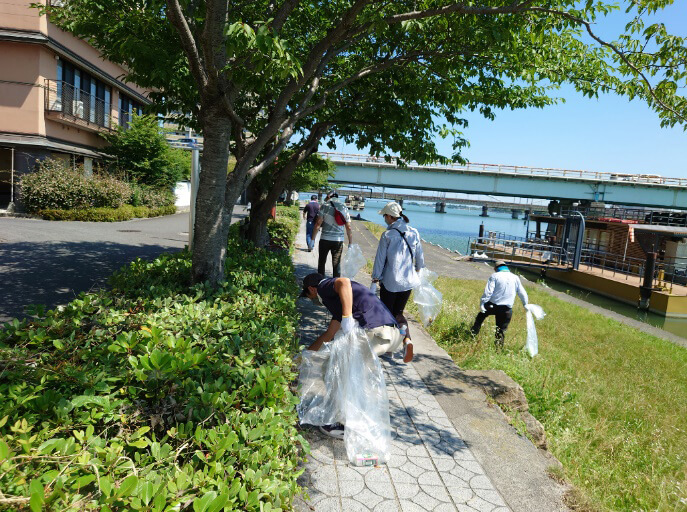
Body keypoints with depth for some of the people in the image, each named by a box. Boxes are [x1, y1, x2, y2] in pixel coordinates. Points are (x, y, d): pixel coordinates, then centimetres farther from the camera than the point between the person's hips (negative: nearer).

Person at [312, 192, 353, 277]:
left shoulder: (324, 206, -3)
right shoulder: (344, 208, 5)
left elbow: (318, 224, -7)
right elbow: (348, 227, 4)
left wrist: (313, 238, -2)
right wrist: (350, 242, 9)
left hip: (325, 239, -2)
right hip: (339, 240, 2)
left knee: (321, 262, 12)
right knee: (336, 264, 6)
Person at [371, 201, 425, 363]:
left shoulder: (387, 235, -12)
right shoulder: (414, 233, 1)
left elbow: (380, 259, -8)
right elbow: (420, 257, 10)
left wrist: (375, 279, 3)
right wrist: (417, 270, 29)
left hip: (390, 282, -5)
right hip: (408, 281, 5)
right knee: (398, 312, 16)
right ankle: (407, 338, -9)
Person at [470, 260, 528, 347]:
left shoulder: (495, 276, -3)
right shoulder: (515, 278, 9)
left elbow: (488, 292, -13)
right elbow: (522, 293, 16)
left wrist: (482, 304, -15)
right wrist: (526, 304, 30)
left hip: (492, 305, -2)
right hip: (506, 309, 2)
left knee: (481, 315, 26)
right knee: (501, 330, 12)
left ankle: (473, 332, 25)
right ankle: (498, 347, 12)